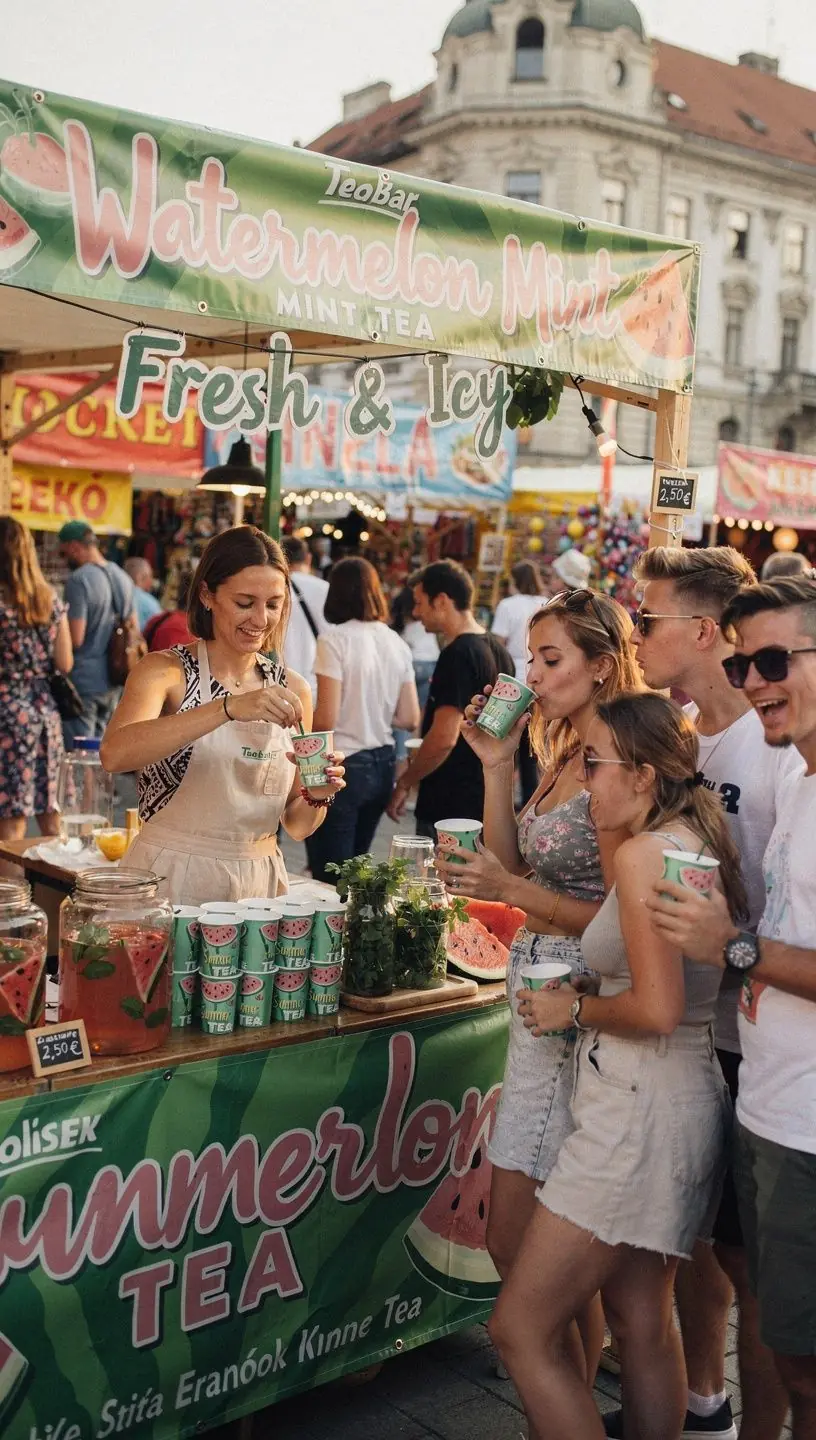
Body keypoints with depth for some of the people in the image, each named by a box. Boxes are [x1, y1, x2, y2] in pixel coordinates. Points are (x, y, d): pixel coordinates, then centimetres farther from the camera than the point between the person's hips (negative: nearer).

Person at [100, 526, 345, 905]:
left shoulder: (292, 688, 7)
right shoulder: (165, 670, -4)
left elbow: (296, 825, 12)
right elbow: (114, 753, -25)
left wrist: (317, 796, -8)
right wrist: (229, 708, -31)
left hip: (260, 887, 3)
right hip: (168, 885, -3)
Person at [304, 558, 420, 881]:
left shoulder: (335, 639, -12)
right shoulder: (396, 643, 5)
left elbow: (326, 719, -15)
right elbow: (410, 719, 6)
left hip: (343, 766, -6)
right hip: (382, 765, 6)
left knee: (329, 878, -1)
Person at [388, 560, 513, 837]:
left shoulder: (457, 655, -18)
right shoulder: (498, 651, 11)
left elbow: (444, 737, -24)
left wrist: (404, 783, -13)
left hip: (449, 806, -9)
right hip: (487, 801, 9)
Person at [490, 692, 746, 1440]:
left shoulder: (644, 852, -18)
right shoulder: (696, 843, 10)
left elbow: (657, 1008, -24)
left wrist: (574, 1008, -8)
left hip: (641, 1111, -10)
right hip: (680, 1100, 10)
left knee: (522, 1328, -1)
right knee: (642, 1321, 20)